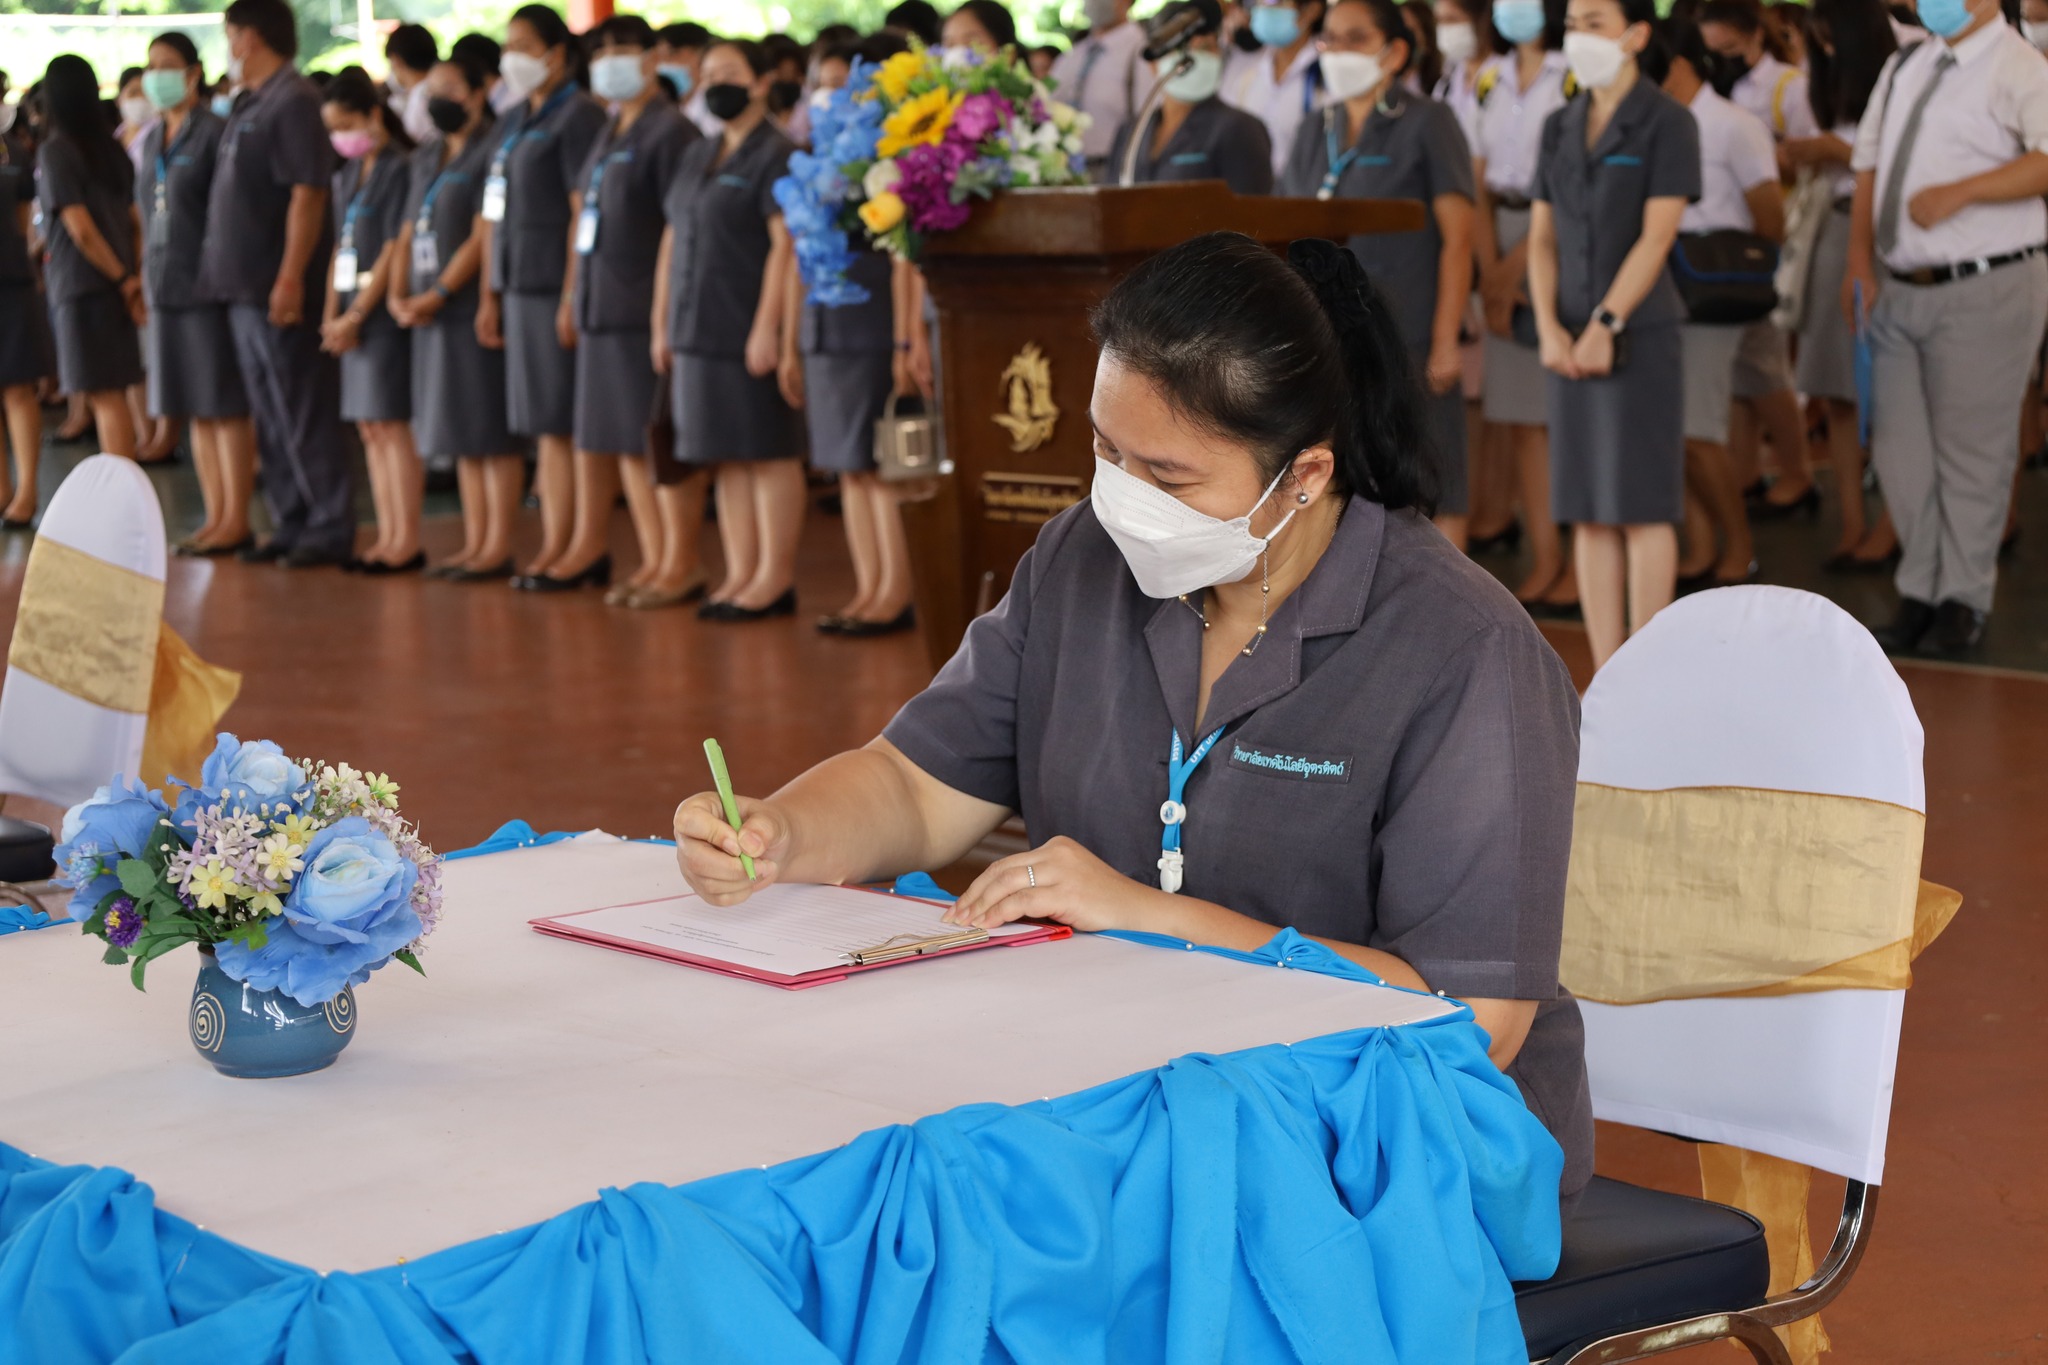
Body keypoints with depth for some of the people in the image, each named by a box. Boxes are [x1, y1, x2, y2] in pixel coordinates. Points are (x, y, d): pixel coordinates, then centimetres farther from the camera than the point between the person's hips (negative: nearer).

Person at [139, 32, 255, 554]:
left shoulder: (213, 133, -7)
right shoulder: (152, 142, 15)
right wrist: (146, 274, 15)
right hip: (166, 288, 7)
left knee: (226, 406, -3)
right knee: (195, 410, 9)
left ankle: (236, 520, 1)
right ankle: (215, 515, 15)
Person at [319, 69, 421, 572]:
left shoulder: (400, 170, -9)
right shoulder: (347, 176, 15)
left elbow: (393, 251, -13)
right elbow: (341, 249, 14)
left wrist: (357, 314, -13)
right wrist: (331, 313, 3)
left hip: (384, 306, -8)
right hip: (351, 312, 8)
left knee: (391, 423, -7)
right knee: (369, 428, 9)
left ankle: (407, 541, -3)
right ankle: (387, 535, 14)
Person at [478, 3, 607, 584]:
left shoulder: (579, 117, -8)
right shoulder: (511, 125, 18)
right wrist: (490, 295, 15)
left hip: (556, 288, -8)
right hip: (519, 287, 8)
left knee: (561, 425, -7)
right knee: (540, 427, 9)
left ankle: (570, 546, -3)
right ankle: (552, 544, 13)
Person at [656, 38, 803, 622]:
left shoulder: (776, 157, -8)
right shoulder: (696, 158, 17)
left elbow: (785, 245, -15)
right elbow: (673, 241, 19)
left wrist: (767, 327, -21)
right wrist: (663, 321, 14)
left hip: (750, 330, -8)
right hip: (698, 330, 8)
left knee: (768, 452, -2)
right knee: (727, 458, 9)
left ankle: (776, 578, 3)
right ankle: (740, 573, 15)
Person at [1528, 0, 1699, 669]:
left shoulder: (1666, 122, -4)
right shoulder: (1559, 128, 12)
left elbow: (1656, 236, -12)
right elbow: (1543, 238, 9)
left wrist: (1607, 325, -16)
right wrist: (1549, 328, -5)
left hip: (1640, 333, -5)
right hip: (1572, 341, 5)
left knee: (1642, 508, -4)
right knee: (1589, 513, 5)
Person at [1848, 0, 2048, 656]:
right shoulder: (1904, 68, 15)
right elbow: (1869, 161, 18)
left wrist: (1960, 192, -29)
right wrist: (1860, 257, 7)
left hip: (1986, 289, -7)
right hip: (1900, 288, 7)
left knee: (1970, 452, 1)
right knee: (1899, 448, 10)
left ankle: (1963, 600, 15)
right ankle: (1919, 591, 24)